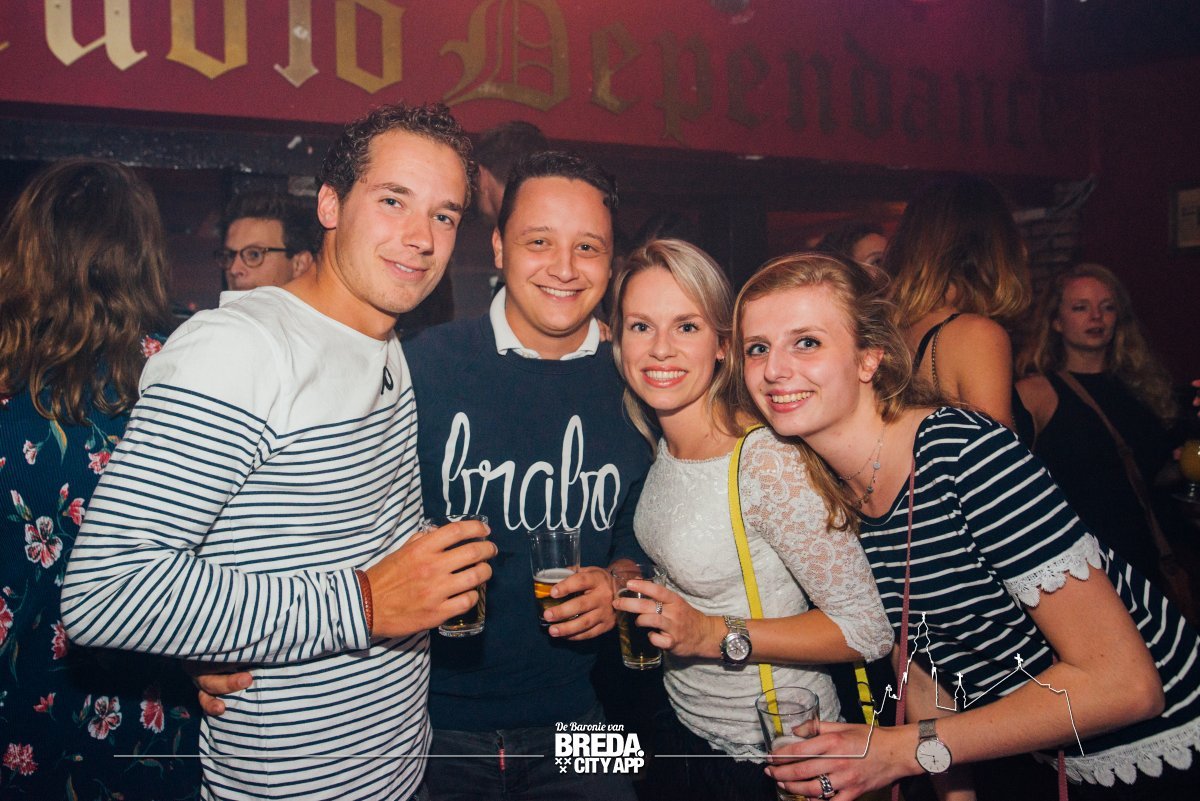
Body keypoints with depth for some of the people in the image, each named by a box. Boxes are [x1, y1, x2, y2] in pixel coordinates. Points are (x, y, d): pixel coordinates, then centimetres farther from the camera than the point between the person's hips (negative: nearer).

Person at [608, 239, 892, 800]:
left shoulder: (767, 461, -27)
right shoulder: (662, 446, -4)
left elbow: (869, 631, -24)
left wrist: (716, 634, -28)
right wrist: (621, 588, -2)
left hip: (770, 754, -7)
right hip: (686, 723, 7)